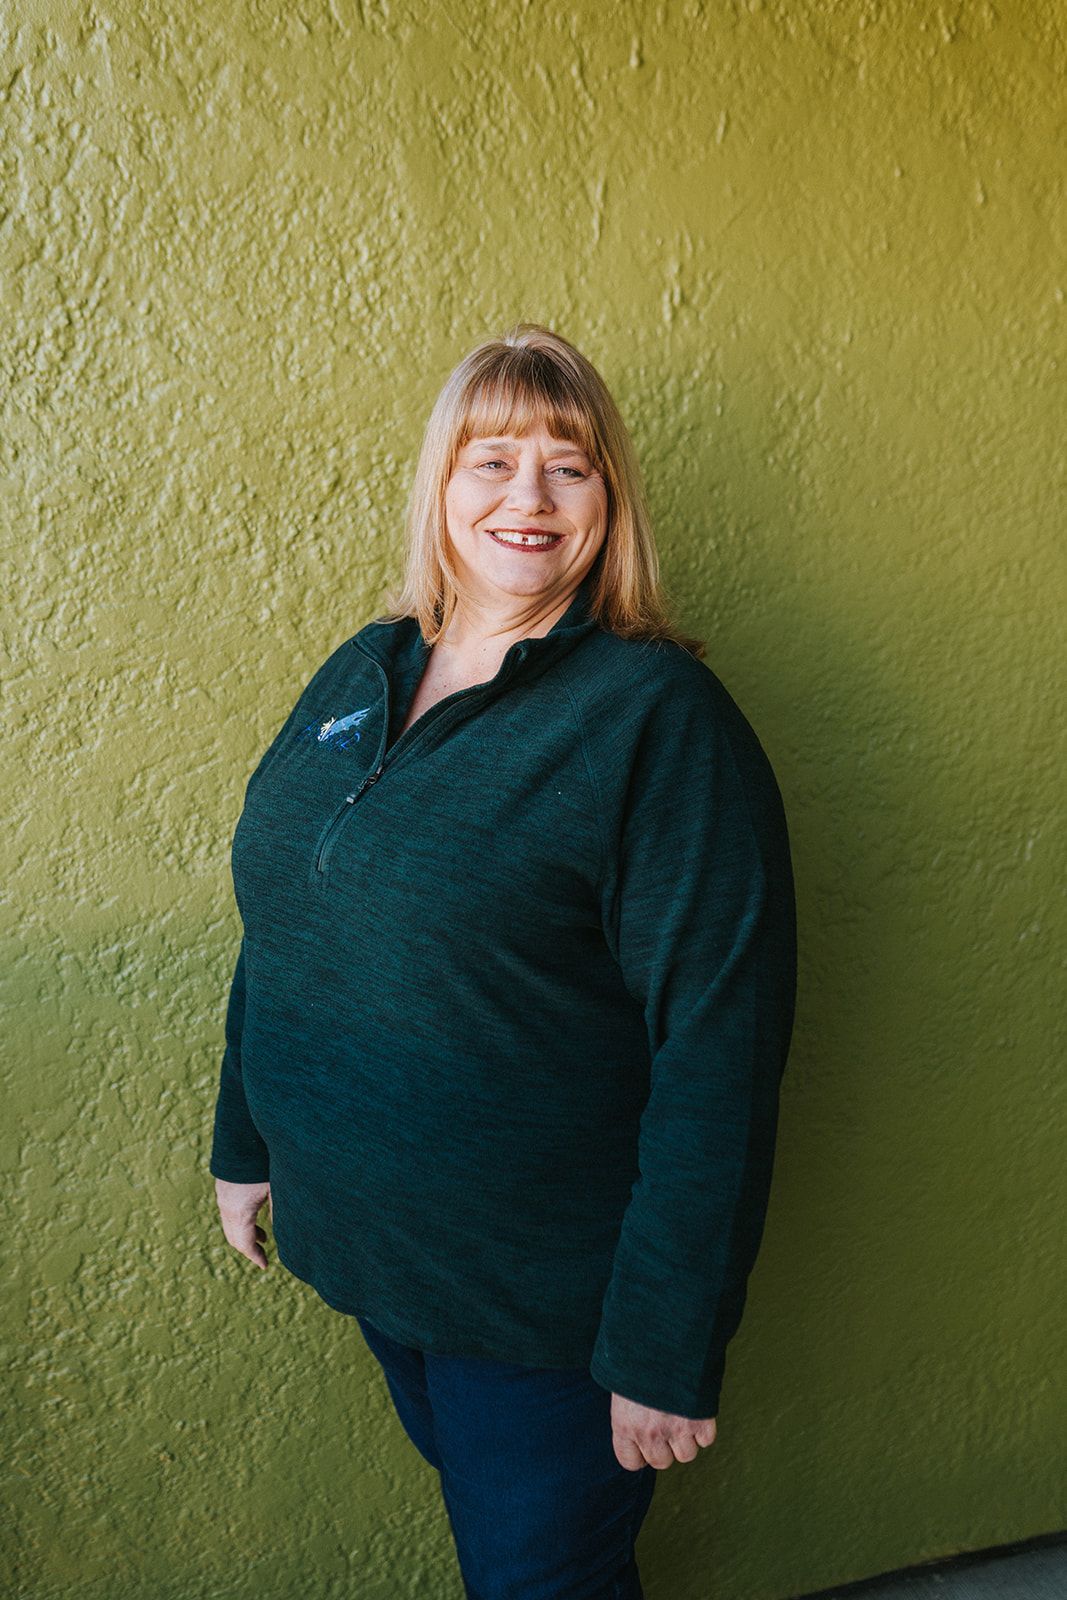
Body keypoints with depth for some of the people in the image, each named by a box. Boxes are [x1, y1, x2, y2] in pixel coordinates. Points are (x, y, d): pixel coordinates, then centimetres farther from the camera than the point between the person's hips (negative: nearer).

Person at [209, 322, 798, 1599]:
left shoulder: (660, 717, -20)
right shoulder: (359, 674, 1)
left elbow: (718, 1049, -21)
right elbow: (277, 927, 11)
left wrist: (665, 1350, -19)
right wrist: (244, 1141, 15)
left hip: (546, 1294, -6)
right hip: (359, 1247, 6)